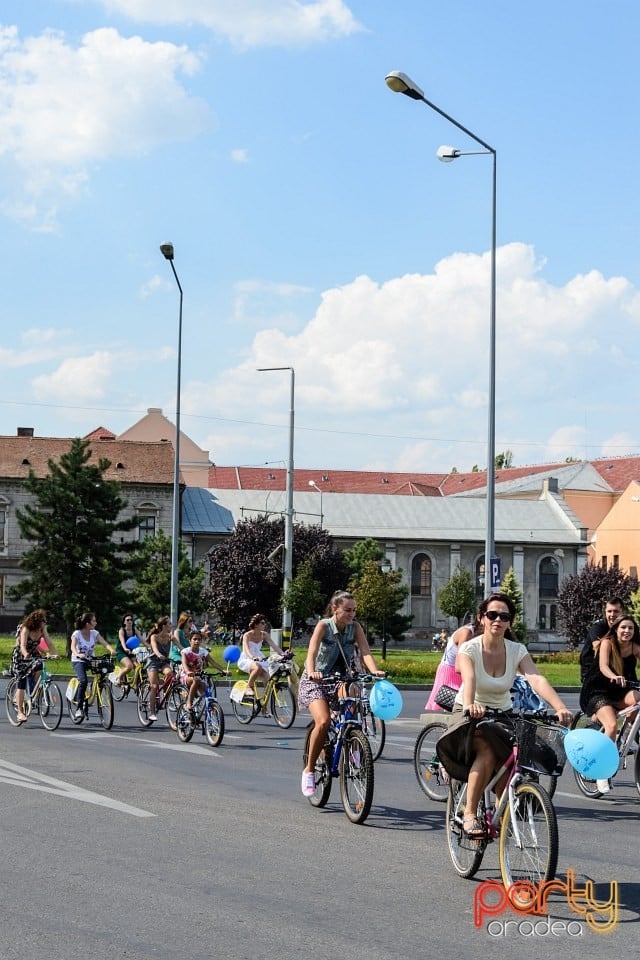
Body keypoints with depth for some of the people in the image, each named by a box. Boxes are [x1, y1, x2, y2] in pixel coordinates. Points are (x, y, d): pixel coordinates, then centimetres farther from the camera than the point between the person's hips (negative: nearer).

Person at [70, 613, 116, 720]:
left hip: (90, 661, 5)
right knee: (83, 680, -29)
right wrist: (78, 654, -52)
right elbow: (73, 646, -30)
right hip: (78, 661, -5)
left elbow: (105, 643, -15)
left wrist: (112, 650, -37)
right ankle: (78, 708, -23)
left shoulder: (95, 633, -2)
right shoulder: (77, 634, -13)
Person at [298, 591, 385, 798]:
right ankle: (309, 770, -10)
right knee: (323, 721, -27)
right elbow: (312, 651, -30)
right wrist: (311, 672, -50)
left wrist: (374, 671, -39)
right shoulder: (324, 625, -16)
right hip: (316, 680, -4)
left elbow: (365, 652, -19)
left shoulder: (355, 627, -6)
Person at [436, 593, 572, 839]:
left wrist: (560, 708, -40)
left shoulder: (517, 651, -6)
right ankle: (469, 815, -27)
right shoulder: (469, 649, -14)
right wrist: (469, 705, -57)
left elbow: (537, 680, -22)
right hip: (471, 716, -3)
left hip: (503, 715, 3)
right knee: (488, 751, -35)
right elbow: (468, 678, -35)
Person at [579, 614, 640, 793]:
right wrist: (614, 677, -48)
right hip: (597, 692, -4)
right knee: (612, 725, -29)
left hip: (619, 694, 4)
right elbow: (603, 666, -27)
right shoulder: (607, 643, -12)